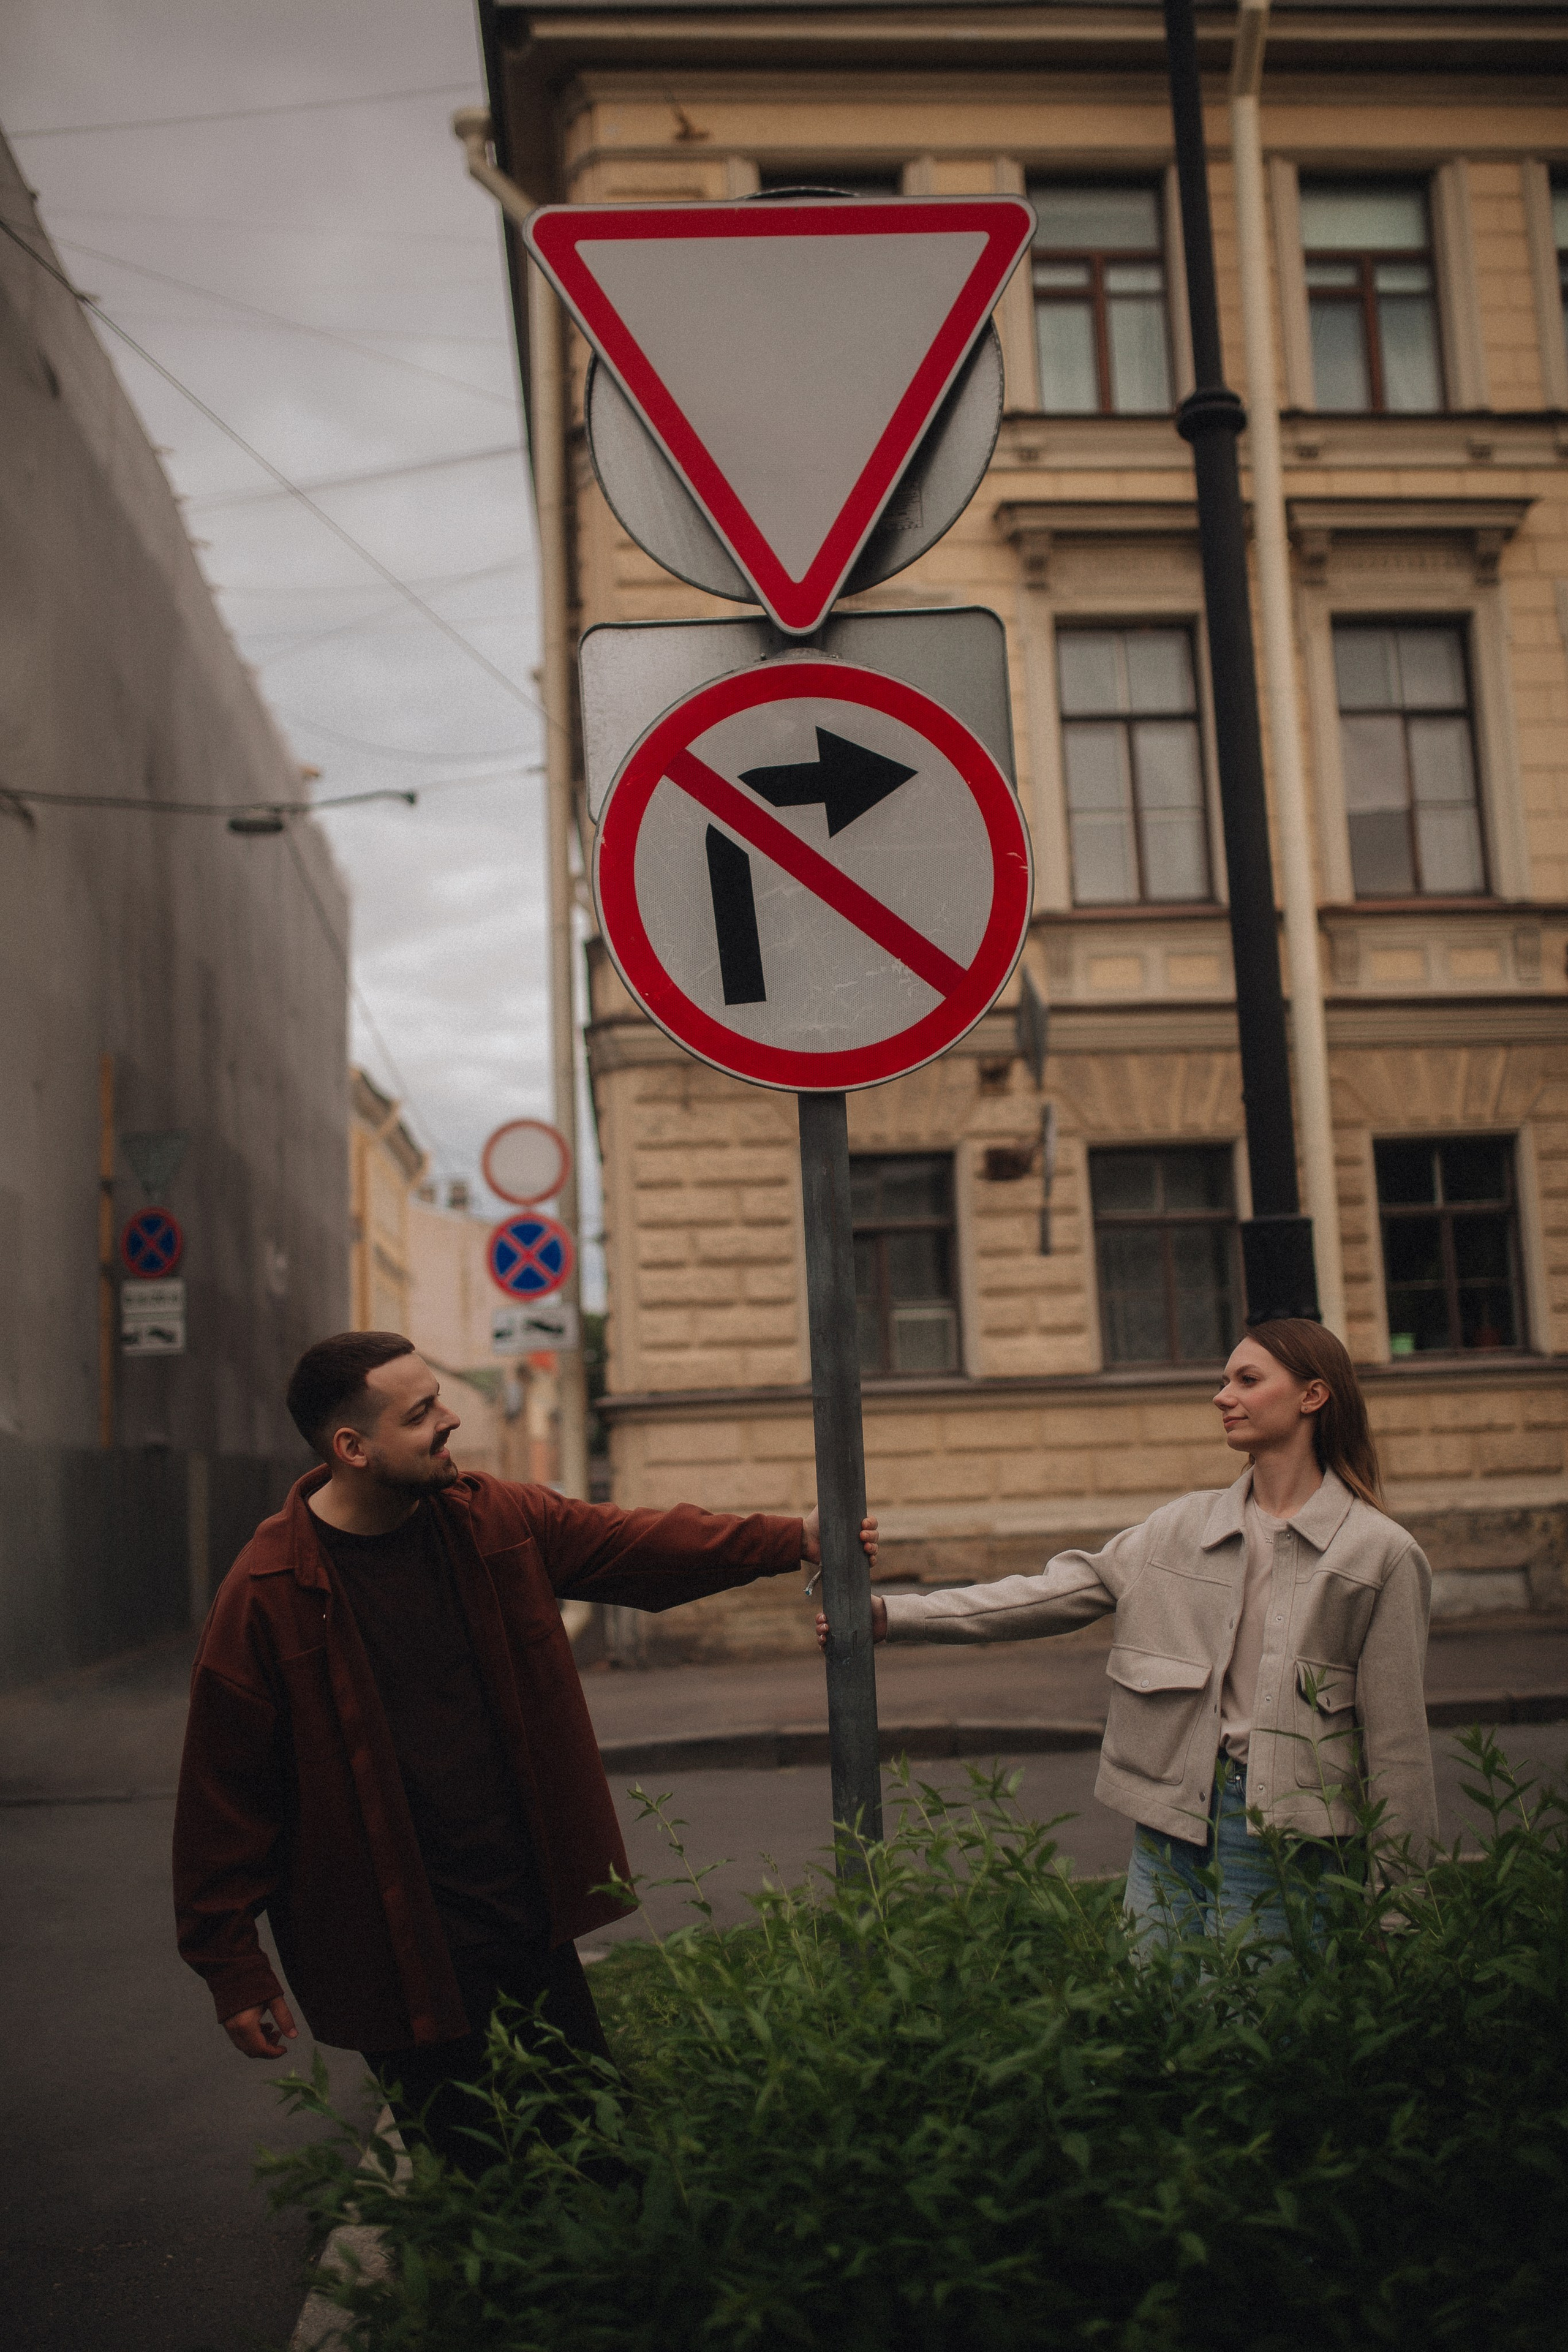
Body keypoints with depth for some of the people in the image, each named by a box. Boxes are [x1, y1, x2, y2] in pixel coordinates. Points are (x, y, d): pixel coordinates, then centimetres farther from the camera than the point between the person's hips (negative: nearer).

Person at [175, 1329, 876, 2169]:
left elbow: (636, 1543, 8)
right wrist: (233, 1970, -8)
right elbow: (225, 1790, -11)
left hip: (529, 1904, 6)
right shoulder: (267, 1595, -16)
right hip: (399, 1939, -5)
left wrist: (795, 1538, 1)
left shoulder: (496, 1523, 0)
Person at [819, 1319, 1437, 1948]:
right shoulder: (1184, 1526, 9)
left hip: (1279, 1836, -4)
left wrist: (1401, 1891, -1)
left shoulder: (1380, 1553, -2)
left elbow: (1395, 1737, -2)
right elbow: (1054, 1594, 5)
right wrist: (891, 1615, -1)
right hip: (1170, 1816, 4)